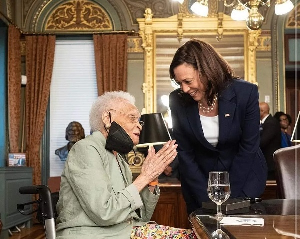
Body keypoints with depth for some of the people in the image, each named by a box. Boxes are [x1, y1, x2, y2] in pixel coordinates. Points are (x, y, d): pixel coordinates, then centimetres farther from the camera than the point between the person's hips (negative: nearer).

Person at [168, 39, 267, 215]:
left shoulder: (246, 93, -20)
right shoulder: (178, 100, -14)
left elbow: (248, 147, -14)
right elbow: (184, 153, -9)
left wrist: (228, 196, -16)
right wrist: (207, 198, -14)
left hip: (244, 175, -1)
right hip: (199, 176, 2)